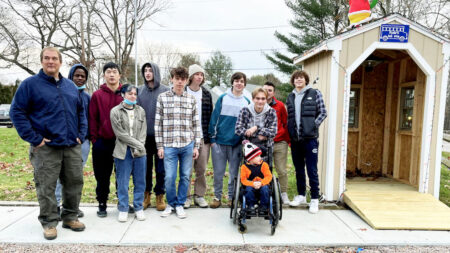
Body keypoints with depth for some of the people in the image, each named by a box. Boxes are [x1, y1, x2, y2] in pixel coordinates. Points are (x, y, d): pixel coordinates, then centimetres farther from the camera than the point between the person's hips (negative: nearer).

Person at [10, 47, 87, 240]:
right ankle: (49, 222, 17)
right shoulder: (30, 84, -1)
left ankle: (70, 217, 25)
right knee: (46, 186, 2)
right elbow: (17, 112, -5)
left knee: (75, 182, 9)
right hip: (46, 147, -4)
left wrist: (81, 134, 7)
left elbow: (81, 111, 19)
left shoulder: (70, 86, 14)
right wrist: (33, 138, -11)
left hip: (72, 146, 5)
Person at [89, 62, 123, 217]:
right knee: (102, 175, 8)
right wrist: (94, 138, -3)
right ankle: (102, 204, 22)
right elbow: (92, 119, 2)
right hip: (103, 142, 0)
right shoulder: (97, 95, 2)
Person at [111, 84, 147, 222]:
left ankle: (139, 207, 21)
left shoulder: (140, 111, 10)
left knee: (140, 181, 8)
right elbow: (120, 133, -7)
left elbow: (143, 131, 5)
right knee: (122, 182, 4)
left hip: (139, 152, 3)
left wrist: (139, 147, -9)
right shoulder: (115, 111, -2)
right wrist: (137, 144, -10)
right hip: (123, 152, -3)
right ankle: (123, 209, 19)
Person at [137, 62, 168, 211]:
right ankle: (146, 194, 26)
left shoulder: (165, 91, -1)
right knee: (145, 167, 11)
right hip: (144, 136, 2)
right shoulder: (139, 91, 7)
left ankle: (160, 195, 21)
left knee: (161, 168, 6)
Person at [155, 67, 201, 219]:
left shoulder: (191, 99, 6)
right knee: (169, 177, 1)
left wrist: (196, 146, 3)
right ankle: (171, 203, 25)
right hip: (169, 145, -1)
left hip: (187, 145, 2)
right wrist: (160, 146, -2)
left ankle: (180, 204, 27)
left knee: (185, 177, 8)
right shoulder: (162, 98, 2)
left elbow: (196, 124, 7)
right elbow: (158, 123, 2)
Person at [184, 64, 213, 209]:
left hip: (203, 137, 3)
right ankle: (186, 197, 16)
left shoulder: (206, 94, 11)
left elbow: (210, 115, 12)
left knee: (201, 169, 8)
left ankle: (199, 195, 21)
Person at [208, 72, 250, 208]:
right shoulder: (223, 98, 2)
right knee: (218, 172, 5)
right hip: (219, 141, -1)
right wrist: (212, 137, -3)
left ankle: (232, 197, 24)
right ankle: (217, 197, 20)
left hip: (237, 143, 1)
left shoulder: (247, 102, 7)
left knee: (234, 172, 9)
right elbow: (214, 118, 1)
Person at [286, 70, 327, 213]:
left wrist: (313, 125, -9)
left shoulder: (314, 93, 1)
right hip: (295, 139, 5)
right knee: (298, 169, 14)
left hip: (310, 138, -4)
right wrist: (290, 132, 8)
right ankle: (301, 195, 27)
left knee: (312, 170, -2)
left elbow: (323, 113, 1)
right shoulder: (290, 97, 14)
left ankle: (314, 199, 9)